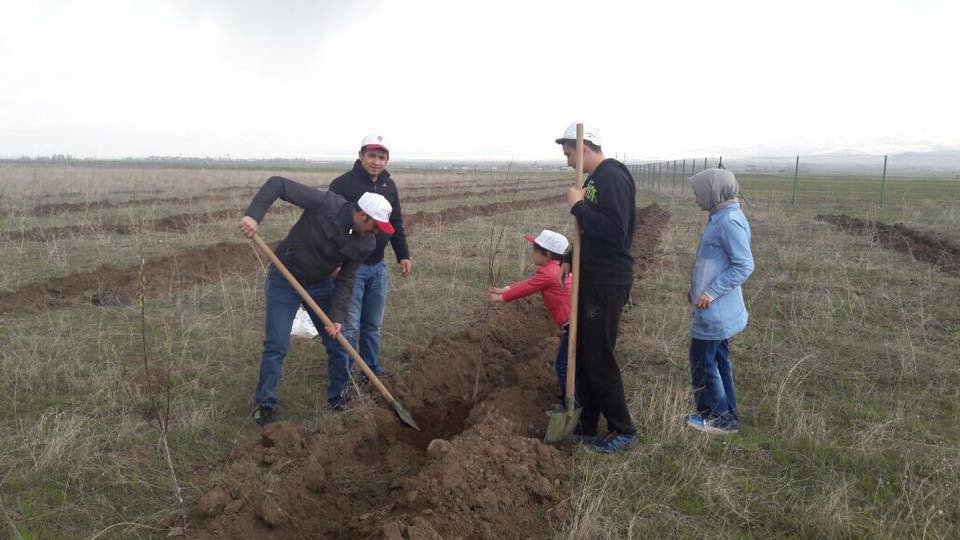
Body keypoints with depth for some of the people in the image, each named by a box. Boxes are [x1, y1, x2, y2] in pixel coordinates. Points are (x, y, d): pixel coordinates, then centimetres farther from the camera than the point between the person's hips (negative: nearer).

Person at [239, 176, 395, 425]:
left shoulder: (365, 244, -13)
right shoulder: (325, 204, -28)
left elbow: (346, 280, -8)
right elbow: (278, 183, -26)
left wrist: (337, 317, -18)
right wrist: (253, 215, -39)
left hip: (321, 284, 5)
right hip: (284, 281, -5)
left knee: (338, 340, 8)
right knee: (276, 346, -4)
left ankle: (339, 396, 28)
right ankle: (266, 403, 13)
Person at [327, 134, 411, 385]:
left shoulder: (389, 186, 9)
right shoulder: (342, 184, -12)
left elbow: (396, 223, 18)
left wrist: (403, 255, 15)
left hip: (378, 265, 6)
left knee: (373, 324, 15)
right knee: (349, 326, -4)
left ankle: (373, 372, 27)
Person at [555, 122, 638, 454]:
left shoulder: (614, 178, -17)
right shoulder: (593, 179, 14)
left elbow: (615, 232, -28)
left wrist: (578, 205, -22)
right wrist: (570, 260, 16)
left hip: (608, 285, -10)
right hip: (590, 280, 10)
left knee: (599, 358, -2)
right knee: (582, 354, 14)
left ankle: (623, 432, 13)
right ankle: (586, 427, 26)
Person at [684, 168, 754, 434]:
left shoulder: (730, 221, -21)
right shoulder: (720, 217, 10)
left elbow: (744, 266, -23)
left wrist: (712, 293, -23)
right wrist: (698, 288, 19)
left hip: (715, 310, -10)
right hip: (715, 308, 10)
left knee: (702, 361, -1)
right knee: (717, 359, 17)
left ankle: (720, 418, 11)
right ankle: (726, 414, 28)